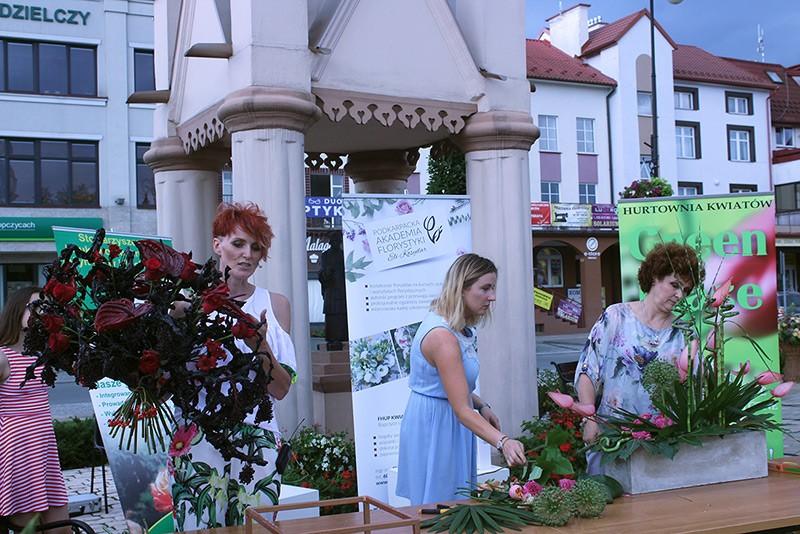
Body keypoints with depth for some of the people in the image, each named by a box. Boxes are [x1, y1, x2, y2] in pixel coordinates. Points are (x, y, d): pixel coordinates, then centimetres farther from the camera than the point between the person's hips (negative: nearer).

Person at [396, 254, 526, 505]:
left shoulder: (455, 326, 4)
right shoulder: (443, 336, -27)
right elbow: (462, 410, -31)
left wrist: (482, 406, 5)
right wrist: (503, 442, -40)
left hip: (446, 421, 10)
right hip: (435, 425, -10)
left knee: (457, 504, 17)